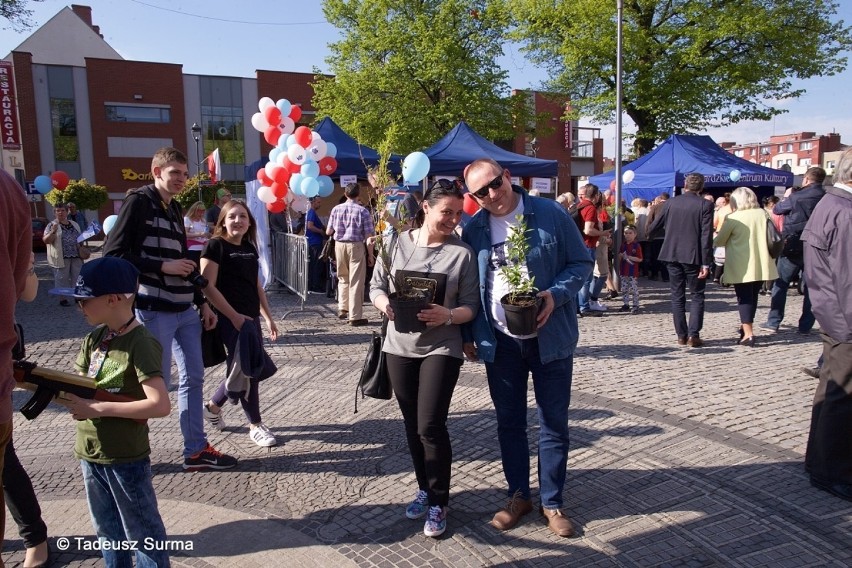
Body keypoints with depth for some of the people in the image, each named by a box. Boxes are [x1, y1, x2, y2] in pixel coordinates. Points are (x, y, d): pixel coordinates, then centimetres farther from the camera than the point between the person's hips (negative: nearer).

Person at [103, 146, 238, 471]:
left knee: (193, 377, 9)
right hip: (154, 310, -8)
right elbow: (113, 253, -14)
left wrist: (202, 302, 17)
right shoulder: (139, 201, -7)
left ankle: (196, 451, 18)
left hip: (185, 310, 8)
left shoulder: (175, 209, 16)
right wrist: (163, 267, -17)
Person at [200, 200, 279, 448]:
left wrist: (268, 317, 14)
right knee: (249, 370, -4)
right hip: (231, 320, -8)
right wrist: (234, 316, -18)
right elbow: (208, 286, -17)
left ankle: (213, 406, 35)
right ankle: (255, 425, 14)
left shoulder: (250, 248, 12)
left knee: (242, 369, 14)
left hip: (251, 318, 8)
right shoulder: (215, 246, -10)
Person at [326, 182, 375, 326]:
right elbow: (368, 235, -8)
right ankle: (355, 316, 4)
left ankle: (343, 308, 20)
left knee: (343, 278, 22)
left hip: (340, 245, 3)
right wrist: (370, 254, 0)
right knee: (356, 281, 1)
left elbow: (328, 232, 6)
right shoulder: (363, 211, -7)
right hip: (356, 246, -3)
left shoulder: (336, 209, 1)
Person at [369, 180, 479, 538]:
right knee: (412, 426, 14)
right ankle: (424, 489, 35)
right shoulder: (397, 244, 0)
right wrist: (386, 305, -15)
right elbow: (376, 286, 5)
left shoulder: (462, 253, -6)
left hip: (441, 348, -3)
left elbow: (471, 306, -6)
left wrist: (448, 315, -25)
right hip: (400, 347, 3)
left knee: (431, 426, -6)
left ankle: (439, 503, 15)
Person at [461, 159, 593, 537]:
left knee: (554, 424, 8)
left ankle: (552, 502, 25)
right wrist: (467, 335, 5)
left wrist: (555, 295, -19)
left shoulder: (551, 215, -7)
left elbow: (582, 263, -3)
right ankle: (519, 495, 31)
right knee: (509, 422, 13)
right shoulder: (474, 230, 1)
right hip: (499, 341, 2)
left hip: (550, 337, -2)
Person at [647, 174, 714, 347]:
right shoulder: (705, 205, -6)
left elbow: (653, 227, 8)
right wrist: (705, 263, -9)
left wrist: (646, 232, 31)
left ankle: (681, 335, 12)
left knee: (677, 296, 10)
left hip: (672, 255, 3)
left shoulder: (670, 203, 2)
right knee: (697, 296, 7)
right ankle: (693, 335, 0)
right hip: (693, 257, -3)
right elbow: (706, 236, -11)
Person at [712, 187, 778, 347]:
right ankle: (746, 326, 31)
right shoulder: (763, 214, 4)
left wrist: (714, 237, 20)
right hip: (761, 265, 5)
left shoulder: (732, 218, -10)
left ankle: (748, 334, -8)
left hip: (742, 267, -5)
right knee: (753, 296, 17)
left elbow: (719, 242, -1)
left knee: (744, 298, -1)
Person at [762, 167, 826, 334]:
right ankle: (806, 325, 11)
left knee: (780, 284, 7)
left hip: (793, 247, -4)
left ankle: (773, 322, 6)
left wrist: (786, 196, 20)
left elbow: (776, 209, 2)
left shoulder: (796, 196, -12)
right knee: (811, 286, 10)